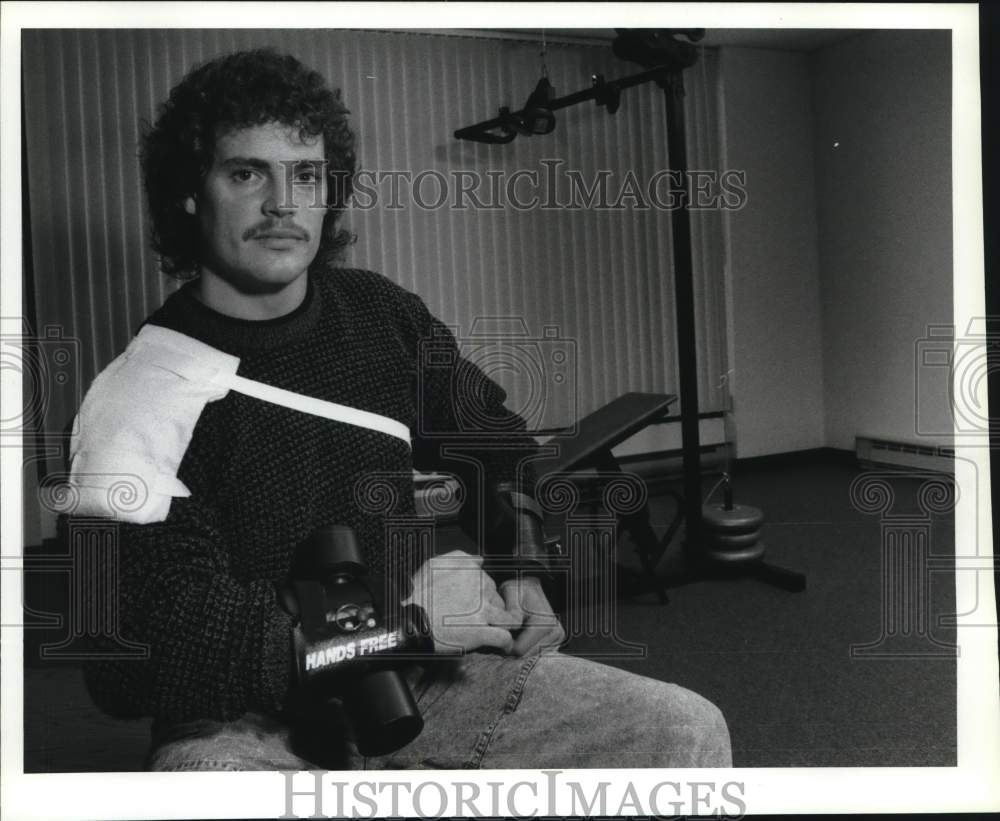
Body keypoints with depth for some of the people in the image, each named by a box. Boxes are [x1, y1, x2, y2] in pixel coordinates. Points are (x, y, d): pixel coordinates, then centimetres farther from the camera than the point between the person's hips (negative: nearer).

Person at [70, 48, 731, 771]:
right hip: (250, 726, -4)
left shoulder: (380, 313, 1)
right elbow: (137, 661, -22)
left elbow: (496, 439, 19)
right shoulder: (136, 402, -15)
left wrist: (521, 573, 4)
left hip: (422, 676, 4)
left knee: (691, 733, -4)